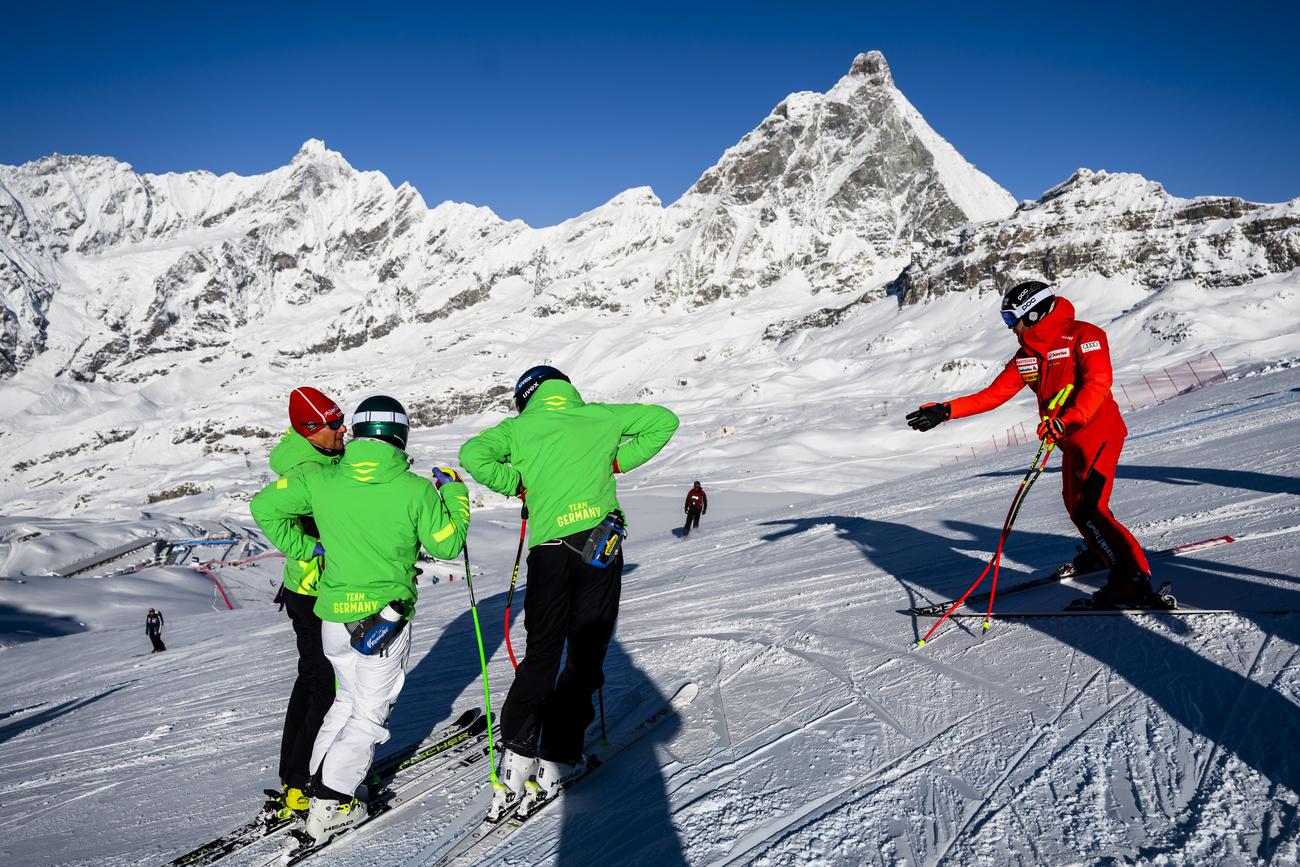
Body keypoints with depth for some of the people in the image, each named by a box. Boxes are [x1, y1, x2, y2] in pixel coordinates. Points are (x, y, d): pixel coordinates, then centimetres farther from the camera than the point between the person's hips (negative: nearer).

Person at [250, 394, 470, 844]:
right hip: (386, 617, -4)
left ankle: (318, 780, 30)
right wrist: (454, 491, 7)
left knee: (348, 699, 26)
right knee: (370, 713, 11)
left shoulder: (321, 480, -4)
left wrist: (302, 547, 8)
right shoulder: (415, 490, -15)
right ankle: (329, 806, 10)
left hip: (333, 615, 4)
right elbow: (447, 544, -6)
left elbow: (264, 506, 0)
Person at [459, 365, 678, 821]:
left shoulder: (520, 427, 9)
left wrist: (516, 484, 9)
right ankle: (556, 761, 9)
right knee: (585, 656, 9)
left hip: (548, 549, 0)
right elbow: (663, 421, 15)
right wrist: (619, 460, 16)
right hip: (600, 542, 0)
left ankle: (516, 757, 9)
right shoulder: (599, 416, 12)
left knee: (541, 654, 14)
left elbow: (473, 454, -5)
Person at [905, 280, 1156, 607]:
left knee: (1087, 508, -17)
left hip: (1099, 433, -9)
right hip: (1073, 439, 9)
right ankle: (1102, 551, 46)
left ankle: (1134, 578, -14)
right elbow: (994, 394, 6)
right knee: (1075, 502, 21)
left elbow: (1098, 383, -25)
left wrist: (1066, 420, -38)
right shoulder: (1026, 355, 9)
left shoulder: (1082, 335, -13)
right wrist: (946, 411, -2)